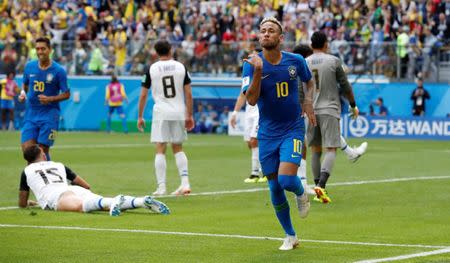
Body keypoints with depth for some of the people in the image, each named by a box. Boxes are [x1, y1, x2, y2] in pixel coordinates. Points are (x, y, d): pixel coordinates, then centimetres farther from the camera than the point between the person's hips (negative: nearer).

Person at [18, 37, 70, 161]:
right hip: (31, 114, 4)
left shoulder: (58, 71, -7)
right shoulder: (29, 67, 5)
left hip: (49, 115, -4)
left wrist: (50, 99, -18)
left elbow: (66, 94, -3)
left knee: (43, 150, -6)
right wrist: (23, 93, -1)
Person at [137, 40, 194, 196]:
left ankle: (161, 187, -6)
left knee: (160, 150, 0)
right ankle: (185, 182, 2)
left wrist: (140, 116, 10)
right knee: (178, 149, 14)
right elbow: (188, 94, 3)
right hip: (179, 112, 2)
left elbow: (143, 95, 1)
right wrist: (189, 115, 9)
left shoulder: (152, 69, -1)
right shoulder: (181, 67, 4)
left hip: (161, 113, -2)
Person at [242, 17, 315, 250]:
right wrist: (258, 72, -31)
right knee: (275, 188, 4)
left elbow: (309, 82, 19)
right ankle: (290, 236, 23)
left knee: (287, 179, -20)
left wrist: (308, 102, 4)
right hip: (267, 133, 1)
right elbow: (251, 100, -21)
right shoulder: (252, 64, -8)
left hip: (293, 129, -1)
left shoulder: (295, 61, -4)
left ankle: (301, 194, 17)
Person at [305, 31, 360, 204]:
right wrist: (353, 105, 13)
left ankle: (318, 186, 12)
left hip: (310, 111, 4)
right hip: (330, 110, -4)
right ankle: (321, 185, -26)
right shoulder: (333, 61, -2)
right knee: (331, 150, -7)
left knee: (316, 150, 13)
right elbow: (345, 86, 1)